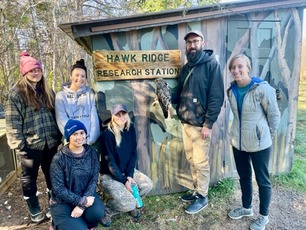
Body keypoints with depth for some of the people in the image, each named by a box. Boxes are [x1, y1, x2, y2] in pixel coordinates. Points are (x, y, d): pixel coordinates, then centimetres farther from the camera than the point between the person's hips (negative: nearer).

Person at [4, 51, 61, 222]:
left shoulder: (47, 91, 9)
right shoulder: (16, 94, -8)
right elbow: (13, 123, -11)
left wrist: (59, 137, 9)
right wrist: (20, 146, -14)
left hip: (50, 143, 5)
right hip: (30, 146, -4)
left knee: (52, 175, 16)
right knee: (29, 179, 12)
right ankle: (35, 211, 31)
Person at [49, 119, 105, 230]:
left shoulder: (92, 153, -6)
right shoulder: (59, 158, -15)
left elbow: (94, 179, -7)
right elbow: (58, 189, -15)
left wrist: (82, 205, -18)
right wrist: (82, 201, -21)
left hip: (86, 195, 2)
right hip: (63, 201, -2)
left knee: (97, 212, -27)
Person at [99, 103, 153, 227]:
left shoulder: (131, 129, -4)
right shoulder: (107, 134, -21)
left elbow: (133, 154, -1)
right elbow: (109, 162, -18)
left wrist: (129, 175, -11)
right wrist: (124, 180, -19)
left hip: (128, 171, 6)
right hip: (109, 175, -6)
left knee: (148, 185, -11)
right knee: (128, 204, -20)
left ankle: (131, 203, 15)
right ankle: (106, 210, 10)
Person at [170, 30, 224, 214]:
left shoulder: (212, 65, -9)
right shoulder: (187, 67, 13)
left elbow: (217, 97, -14)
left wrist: (208, 124, -18)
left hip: (200, 124, -7)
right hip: (185, 122, 7)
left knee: (201, 162, 4)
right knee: (191, 160, 17)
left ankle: (202, 196, 21)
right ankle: (196, 190, 34)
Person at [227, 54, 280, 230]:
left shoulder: (262, 88, -17)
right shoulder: (232, 90, 1)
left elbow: (274, 115, -9)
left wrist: (266, 136, 0)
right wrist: (241, 132, 13)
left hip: (259, 144, -5)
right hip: (238, 142, 6)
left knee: (263, 180, 11)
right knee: (244, 176, 20)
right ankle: (247, 207, 41)